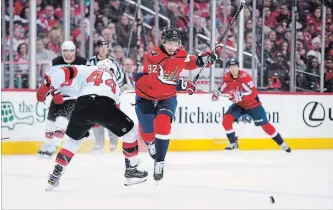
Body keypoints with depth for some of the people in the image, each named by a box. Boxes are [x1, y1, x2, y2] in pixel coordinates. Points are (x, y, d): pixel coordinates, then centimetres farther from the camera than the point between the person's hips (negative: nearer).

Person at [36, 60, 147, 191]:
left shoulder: (85, 71, 30)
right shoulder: (114, 84, 37)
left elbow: (64, 73, 14)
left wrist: (46, 86, 17)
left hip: (83, 105, 1)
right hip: (105, 106, -1)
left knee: (73, 139, 25)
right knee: (130, 131, 24)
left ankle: (55, 175, 22)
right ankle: (131, 170, 23)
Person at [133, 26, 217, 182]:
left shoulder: (181, 53, -10)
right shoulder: (153, 56, -30)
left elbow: (189, 62, 13)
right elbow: (155, 82, -37)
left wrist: (203, 59, -8)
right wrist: (180, 84, -41)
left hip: (167, 97, 3)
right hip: (146, 95, -2)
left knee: (162, 123, -22)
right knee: (147, 130, 9)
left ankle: (159, 162, -17)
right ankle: (151, 143, 49)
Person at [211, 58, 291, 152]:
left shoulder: (244, 77, -29)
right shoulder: (227, 77, -10)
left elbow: (253, 93, -36)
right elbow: (223, 88, 11)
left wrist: (239, 96, -47)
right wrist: (217, 92, -9)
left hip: (253, 104, -5)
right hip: (239, 104, 5)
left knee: (264, 124, -6)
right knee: (226, 120, -12)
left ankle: (282, 144, 6)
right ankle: (233, 143, 4)